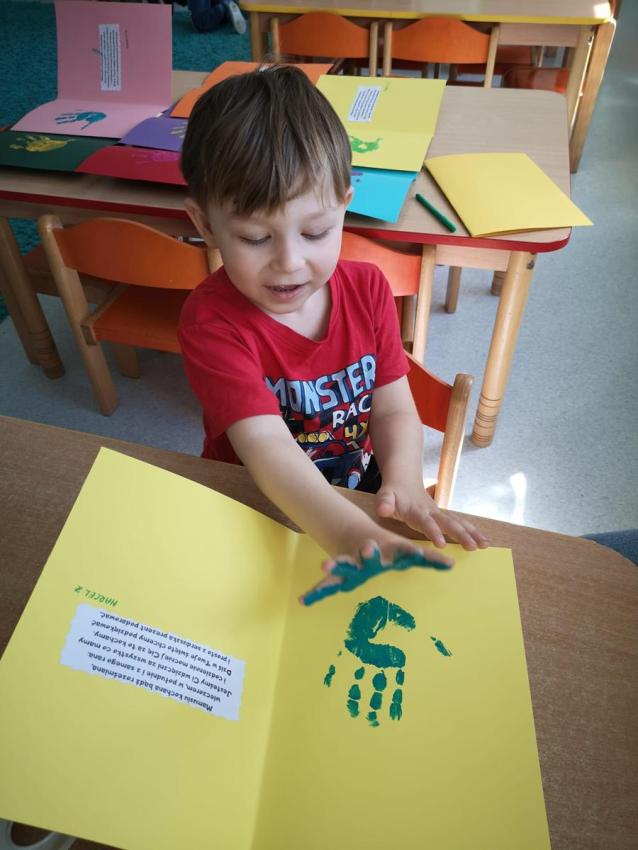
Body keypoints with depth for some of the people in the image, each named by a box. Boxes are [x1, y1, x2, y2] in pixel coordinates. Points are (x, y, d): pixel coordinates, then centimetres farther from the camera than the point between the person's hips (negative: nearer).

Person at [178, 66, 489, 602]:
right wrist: (351, 535, -50)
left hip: (359, 489, 4)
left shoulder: (367, 288, -8)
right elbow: (267, 446, -35)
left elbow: (393, 408, -8)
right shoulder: (212, 319, -23)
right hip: (254, 507, -3)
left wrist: (405, 484, -29)